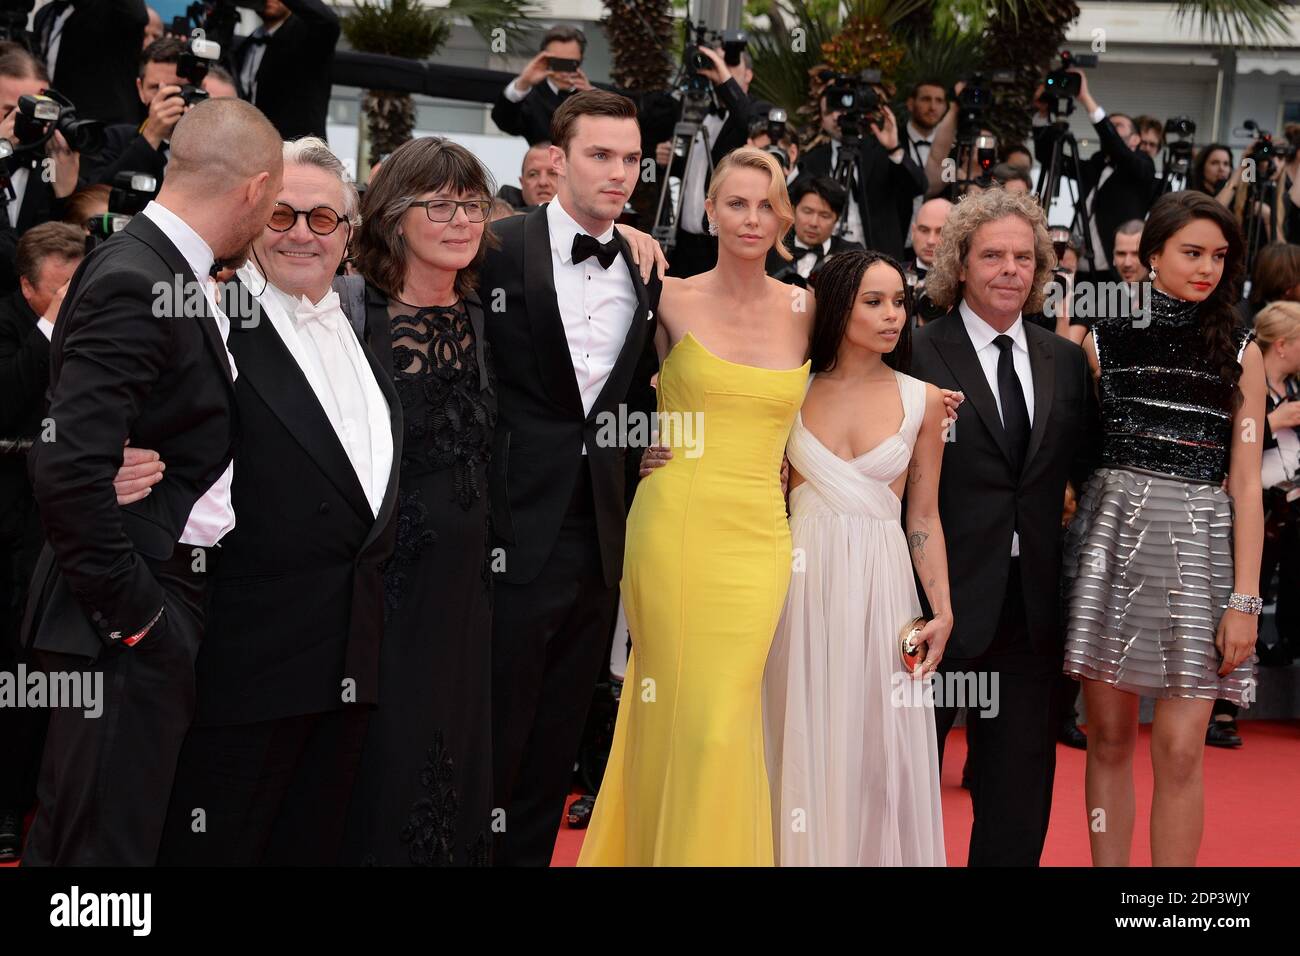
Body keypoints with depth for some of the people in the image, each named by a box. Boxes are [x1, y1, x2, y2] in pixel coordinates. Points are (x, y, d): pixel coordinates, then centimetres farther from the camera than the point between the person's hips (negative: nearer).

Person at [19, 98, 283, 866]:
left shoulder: (176, 273, 11)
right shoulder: (133, 284, -19)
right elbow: (68, 468, -26)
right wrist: (131, 609, -20)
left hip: (166, 605, 9)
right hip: (134, 624, -9)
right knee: (110, 839, -1)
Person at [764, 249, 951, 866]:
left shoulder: (923, 400, 3)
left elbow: (923, 516, 6)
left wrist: (942, 609, -1)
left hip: (881, 583, 0)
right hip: (803, 579, 0)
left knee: (877, 746, 3)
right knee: (804, 741, 5)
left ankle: (876, 853, 17)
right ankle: (806, 851, 18)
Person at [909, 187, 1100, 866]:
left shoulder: (1067, 361, 9)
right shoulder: (917, 354, -7)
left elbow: (1084, 471, 12)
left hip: (1033, 601, 5)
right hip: (943, 596, -5)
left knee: (1020, 785, 13)